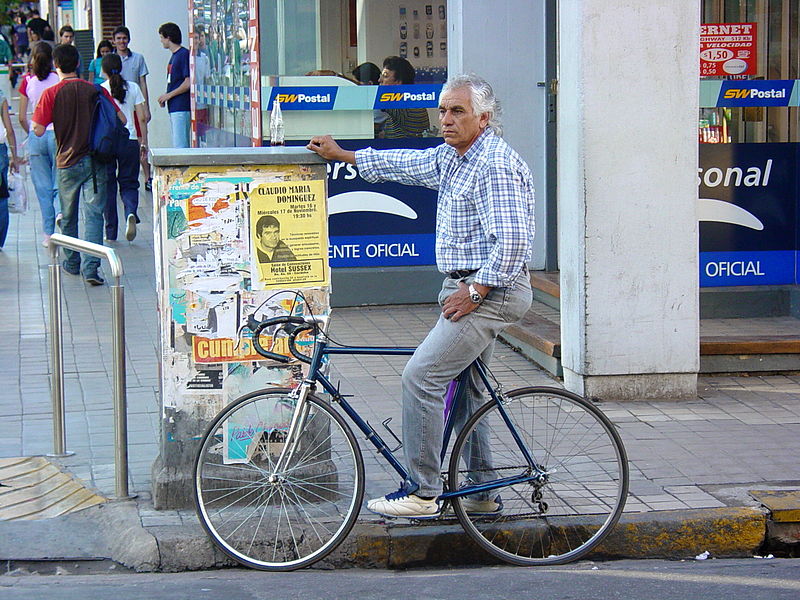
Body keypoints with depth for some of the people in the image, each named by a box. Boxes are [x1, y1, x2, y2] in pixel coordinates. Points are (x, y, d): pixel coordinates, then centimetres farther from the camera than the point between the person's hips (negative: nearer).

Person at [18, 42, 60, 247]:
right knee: (59, 183, 6)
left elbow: (22, 117, 2)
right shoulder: (59, 80, -4)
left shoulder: (28, 82, 0)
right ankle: (61, 213, -23)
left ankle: (49, 233, 10)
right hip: (58, 133, -1)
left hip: (36, 136, 1)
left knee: (42, 186, 9)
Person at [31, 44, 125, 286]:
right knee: (93, 213, -2)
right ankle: (91, 266, -14)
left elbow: (38, 130, -11)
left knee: (68, 216, 17)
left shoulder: (51, 94, -8)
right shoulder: (96, 91, -4)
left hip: (67, 162, 0)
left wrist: (38, 111, 8)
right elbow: (121, 120, -2)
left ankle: (72, 263, 29)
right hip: (95, 161, 0)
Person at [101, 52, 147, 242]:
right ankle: (131, 213, -22)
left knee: (108, 185, 8)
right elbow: (142, 118, 4)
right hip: (130, 141, 1)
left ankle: (111, 231, 9)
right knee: (129, 183, 10)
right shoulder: (133, 88, 4)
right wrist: (144, 142, 11)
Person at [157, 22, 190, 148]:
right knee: (177, 145, 10)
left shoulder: (184, 54, -10)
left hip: (181, 108, -10)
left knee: (180, 146, -13)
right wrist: (165, 98, 9)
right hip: (174, 108, 10)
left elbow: (188, 83, -16)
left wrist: (168, 95, -10)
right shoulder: (174, 56, 19)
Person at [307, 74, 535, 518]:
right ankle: (482, 494, 23)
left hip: (490, 291, -10)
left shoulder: (496, 165, -19)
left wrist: (476, 291, -21)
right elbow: (402, 165, 27)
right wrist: (340, 155, 30)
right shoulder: (450, 158, 12)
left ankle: (423, 493, -9)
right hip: (468, 286, 10)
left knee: (422, 376, -14)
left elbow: (511, 240, -25)